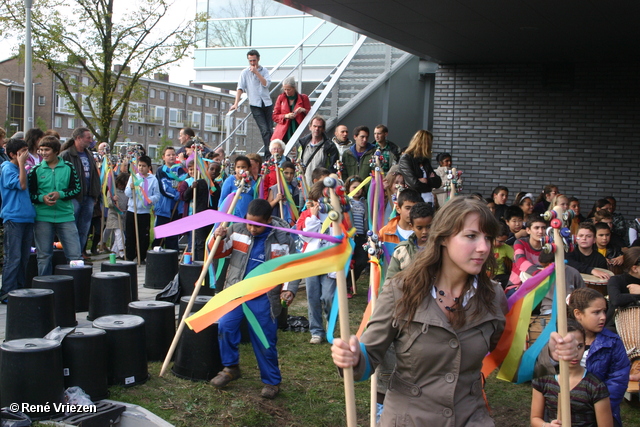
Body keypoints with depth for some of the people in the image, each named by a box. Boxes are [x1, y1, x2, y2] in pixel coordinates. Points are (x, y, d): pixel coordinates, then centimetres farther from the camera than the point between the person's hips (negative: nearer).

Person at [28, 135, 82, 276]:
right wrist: (42, 198, -16)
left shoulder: (68, 167, 3)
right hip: (43, 218, 1)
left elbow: (77, 188, 2)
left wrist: (61, 194, -15)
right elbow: (29, 193, 4)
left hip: (65, 216, -1)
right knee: (44, 256, 8)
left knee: (75, 254, -1)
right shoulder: (36, 170, 4)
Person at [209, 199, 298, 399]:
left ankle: (272, 381, 21)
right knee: (225, 325, -16)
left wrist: (289, 289, -14)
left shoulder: (283, 239, -7)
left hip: (264, 297, -2)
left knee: (265, 341, 2)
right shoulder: (237, 230, -3)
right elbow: (218, 253, 7)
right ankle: (230, 367, 7)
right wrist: (218, 238, -14)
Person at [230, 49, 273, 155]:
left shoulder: (264, 70, 9)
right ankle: (268, 153, -12)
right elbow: (240, 88, -4)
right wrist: (236, 103, -14)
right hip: (255, 105, -3)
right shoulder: (245, 73, 3)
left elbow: (266, 83, -7)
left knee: (271, 130, 4)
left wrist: (256, 72, -12)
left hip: (267, 103, 3)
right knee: (264, 130, -12)